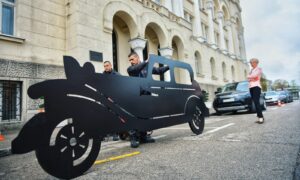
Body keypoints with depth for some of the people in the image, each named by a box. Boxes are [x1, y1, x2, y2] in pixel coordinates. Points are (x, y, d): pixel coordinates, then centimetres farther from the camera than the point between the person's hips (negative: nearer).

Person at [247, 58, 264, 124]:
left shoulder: (259, 69, 3)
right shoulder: (251, 70, 23)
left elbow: (254, 75, -14)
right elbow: (248, 78, 12)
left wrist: (249, 77, 3)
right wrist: (251, 78, -8)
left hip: (256, 86, -7)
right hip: (251, 87, 7)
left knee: (256, 102, -18)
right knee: (255, 102, 3)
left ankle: (261, 117, -20)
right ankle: (259, 117, 5)